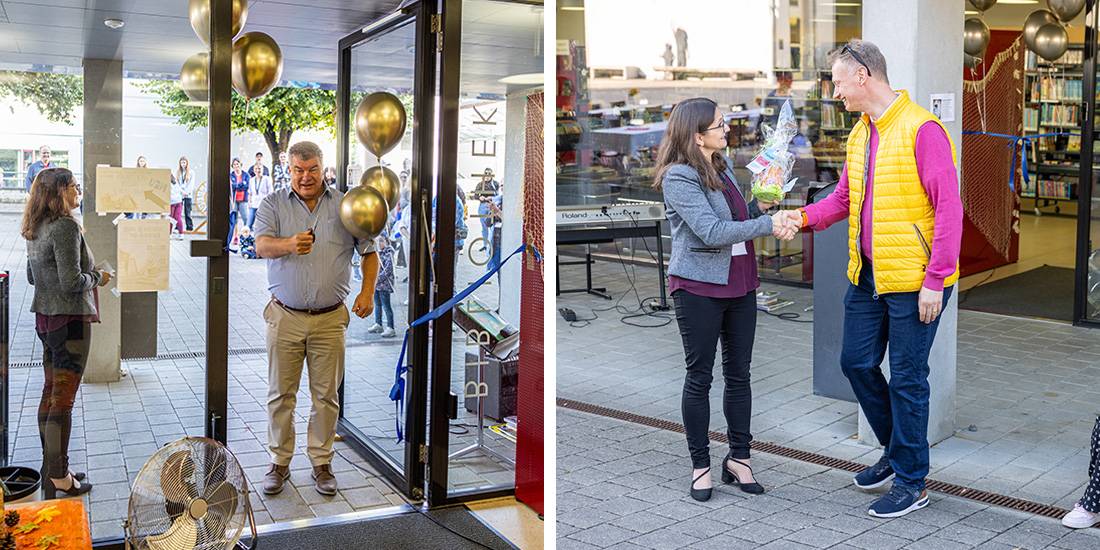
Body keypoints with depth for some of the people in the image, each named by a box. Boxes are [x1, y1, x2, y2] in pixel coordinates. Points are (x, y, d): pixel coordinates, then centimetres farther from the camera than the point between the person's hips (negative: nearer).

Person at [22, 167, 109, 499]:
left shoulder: (36, 230, 11)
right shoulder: (66, 226, -18)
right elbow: (72, 282, -23)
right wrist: (97, 278, -4)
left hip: (45, 318, 9)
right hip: (70, 318, -9)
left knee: (51, 393, 16)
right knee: (64, 399, -2)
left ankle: (52, 466, 26)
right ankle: (58, 478, 5)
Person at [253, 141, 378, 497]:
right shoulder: (273, 205, 4)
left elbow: (370, 252, 10)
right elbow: (262, 245, -13)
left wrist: (367, 292, -5)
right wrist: (290, 244, -35)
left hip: (330, 319, 0)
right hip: (285, 317, 0)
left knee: (326, 394, 6)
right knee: (281, 393, 6)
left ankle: (321, 462, 19)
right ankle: (280, 463, 20)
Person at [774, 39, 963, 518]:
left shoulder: (921, 130, -15)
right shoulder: (859, 133, 11)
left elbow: (948, 208, -17)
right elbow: (845, 196, 17)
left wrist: (934, 280, -18)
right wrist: (805, 217, -3)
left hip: (913, 281, -8)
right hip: (868, 276, 8)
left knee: (906, 377, 2)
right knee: (856, 361, 15)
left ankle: (911, 483, 18)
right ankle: (897, 450, 36)